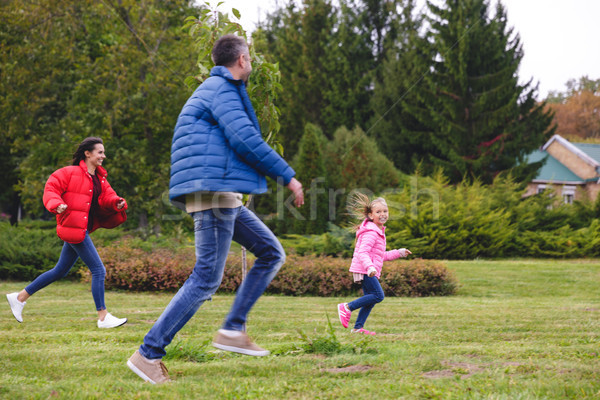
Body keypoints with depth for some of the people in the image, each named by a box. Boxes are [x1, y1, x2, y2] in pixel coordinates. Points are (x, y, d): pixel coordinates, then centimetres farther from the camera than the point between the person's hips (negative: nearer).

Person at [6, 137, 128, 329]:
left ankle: (20, 297, 27)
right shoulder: (71, 173, -8)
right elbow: (51, 189, -9)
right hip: (73, 227, -10)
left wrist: (117, 203, -13)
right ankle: (103, 317, -5)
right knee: (98, 270, -10)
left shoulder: (100, 178, 16)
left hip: (81, 230, 10)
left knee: (60, 271, 17)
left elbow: (107, 197, 9)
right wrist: (57, 205, -27)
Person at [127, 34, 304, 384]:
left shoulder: (217, 90, 24)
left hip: (223, 197, 11)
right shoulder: (222, 90, -8)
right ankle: (149, 354, -9)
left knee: (272, 254, 11)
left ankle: (233, 330, 5)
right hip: (215, 190, -11)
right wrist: (288, 176, -13)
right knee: (207, 279, -11)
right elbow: (246, 141, -19)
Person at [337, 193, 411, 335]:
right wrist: (370, 267, -38)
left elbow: (381, 256, 28)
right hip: (364, 270, -10)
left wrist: (399, 253, 29)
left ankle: (358, 327, 10)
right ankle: (347, 307, -10)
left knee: (370, 299, 8)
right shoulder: (371, 232, -14)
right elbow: (362, 252, -24)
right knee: (378, 295, -14)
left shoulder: (379, 232, 20)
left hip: (370, 270, 10)